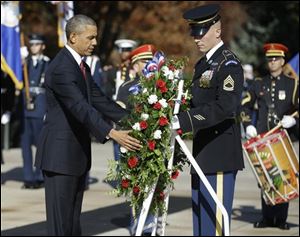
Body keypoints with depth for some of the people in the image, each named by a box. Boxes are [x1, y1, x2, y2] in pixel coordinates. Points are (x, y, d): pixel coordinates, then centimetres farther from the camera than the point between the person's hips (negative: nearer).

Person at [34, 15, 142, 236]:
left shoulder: (82, 66, 13)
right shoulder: (61, 68, -19)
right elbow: (81, 108, -29)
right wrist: (112, 134, -38)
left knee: (73, 218, 11)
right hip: (60, 153, -10)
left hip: (77, 152, 10)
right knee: (60, 218, -7)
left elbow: (99, 100, 15)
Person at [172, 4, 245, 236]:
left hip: (220, 155, -9)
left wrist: (181, 121, -31)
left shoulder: (229, 65, -12)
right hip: (203, 154, 9)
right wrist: (175, 116, -1)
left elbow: (225, 107, -25)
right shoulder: (203, 64, 16)